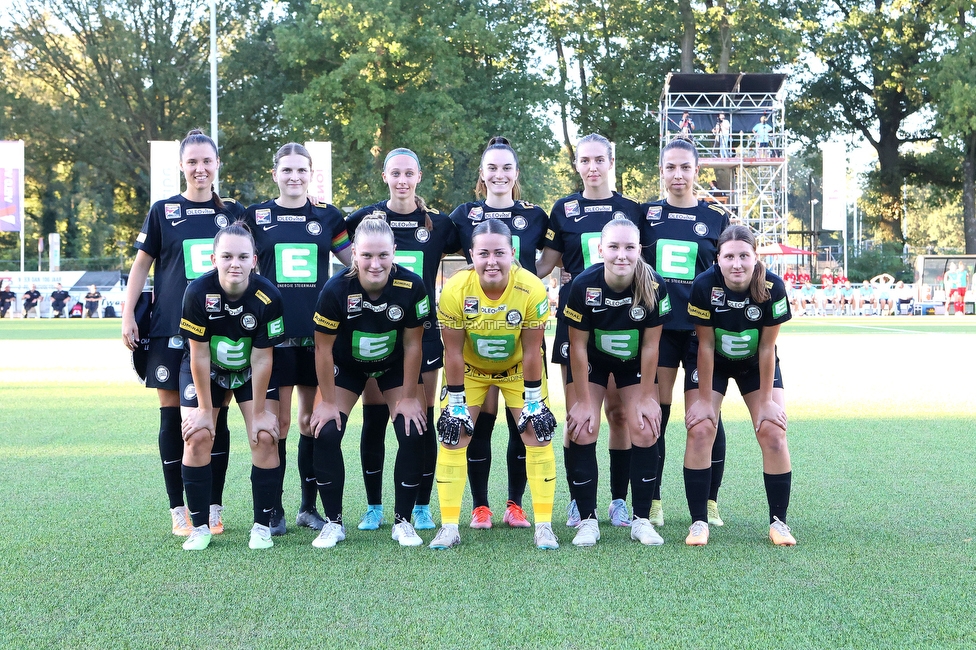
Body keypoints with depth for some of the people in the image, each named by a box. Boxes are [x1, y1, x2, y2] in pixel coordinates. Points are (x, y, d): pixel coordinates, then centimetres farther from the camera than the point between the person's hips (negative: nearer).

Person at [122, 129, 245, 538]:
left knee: (216, 418, 3)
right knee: (173, 418, 1)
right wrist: (128, 315, -1)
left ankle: (214, 508, 12)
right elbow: (141, 265, 7)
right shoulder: (163, 211, 4)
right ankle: (179, 509, 10)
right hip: (170, 331, -1)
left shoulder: (233, 212, 9)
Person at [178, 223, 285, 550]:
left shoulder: (267, 296, -26)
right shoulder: (198, 292, -27)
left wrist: (260, 412, -14)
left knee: (265, 437, -11)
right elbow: (199, 356, -19)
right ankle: (200, 527, 1)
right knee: (197, 436, -12)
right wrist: (205, 409, -15)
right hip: (206, 371, 0)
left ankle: (262, 526, 1)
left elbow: (262, 359, -19)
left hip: (252, 372, 0)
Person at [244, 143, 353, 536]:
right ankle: (274, 509, 6)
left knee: (313, 419, 6)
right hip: (274, 331, -2)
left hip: (318, 330, 2)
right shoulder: (256, 216, 6)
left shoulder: (327, 217, 10)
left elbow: (358, 263, 15)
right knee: (278, 422, -2)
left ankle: (309, 506, 16)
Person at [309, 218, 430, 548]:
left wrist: (408, 397, -10)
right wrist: (328, 401, -13)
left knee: (413, 433, -12)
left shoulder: (411, 286, -27)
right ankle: (333, 522, 2)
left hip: (395, 365, 1)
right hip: (346, 366, 0)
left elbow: (412, 344, -15)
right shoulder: (336, 290, -30)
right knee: (326, 433, -13)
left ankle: (403, 521, 3)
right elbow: (323, 349, -18)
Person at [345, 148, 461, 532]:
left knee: (423, 420, 2)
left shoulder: (437, 224, 5)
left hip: (422, 330, 1)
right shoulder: (365, 218, 2)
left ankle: (422, 507, 12)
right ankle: (374, 508, 12)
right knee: (374, 419, 2)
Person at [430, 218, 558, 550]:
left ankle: (544, 525, 4)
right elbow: (453, 352, -20)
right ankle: (449, 526, 2)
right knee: (453, 436, -7)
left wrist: (534, 403, -13)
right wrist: (455, 405, -16)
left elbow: (532, 351, -19)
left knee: (538, 434, -5)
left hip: (518, 368, 0)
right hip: (470, 369, 0)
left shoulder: (532, 289, -29)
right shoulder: (455, 289, -29)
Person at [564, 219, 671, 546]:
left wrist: (647, 397, -11)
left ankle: (641, 520, 4)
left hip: (634, 363, 1)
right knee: (582, 430, -11)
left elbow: (650, 345, -16)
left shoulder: (654, 286, -26)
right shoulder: (584, 285, -28)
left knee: (645, 431, -8)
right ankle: (588, 521, -1)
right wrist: (584, 400, -15)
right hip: (592, 360, -1)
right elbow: (578, 346, -19)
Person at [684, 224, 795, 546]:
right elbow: (705, 345, -20)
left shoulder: (772, 287, -27)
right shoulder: (704, 285, -29)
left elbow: (767, 347, -18)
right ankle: (699, 522, -5)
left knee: (773, 433, -10)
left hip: (756, 365, 1)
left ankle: (778, 521, 2)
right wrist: (705, 398, -15)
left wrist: (766, 400, -13)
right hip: (714, 364, 0)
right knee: (700, 429, -14)